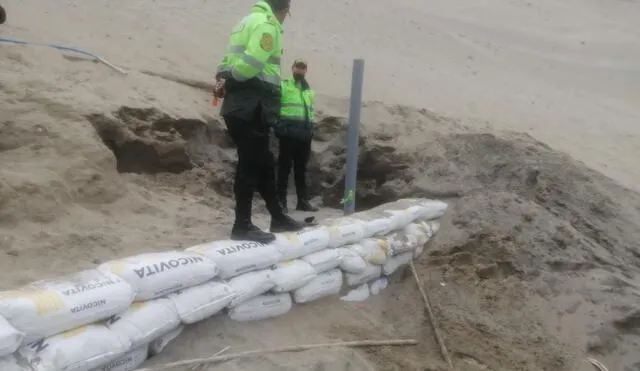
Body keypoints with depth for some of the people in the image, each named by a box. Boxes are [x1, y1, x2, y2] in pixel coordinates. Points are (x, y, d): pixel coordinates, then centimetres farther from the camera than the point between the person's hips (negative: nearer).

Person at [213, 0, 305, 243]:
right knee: (250, 165, -7)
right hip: (253, 106, -10)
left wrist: (222, 80, 1)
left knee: (263, 163, 14)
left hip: (240, 105, 10)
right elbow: (252, 62, -20)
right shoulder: (267, 23, -7)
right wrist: (230, 81, -9)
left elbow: (228, 60, 18)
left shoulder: (247, 22, 25)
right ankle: (242, 225, -3)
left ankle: (278, 218, 23)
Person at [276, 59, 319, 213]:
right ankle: (281, 201, -1)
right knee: (285, 167, -5)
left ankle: (303, 200, 13)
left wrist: (311, 126, 12)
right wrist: (279, 127, -14)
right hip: (289, 131, -6)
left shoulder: (309, 90, 24)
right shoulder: (283, 85, 4)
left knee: (301, 167, 9)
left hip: (305, 132, 6)